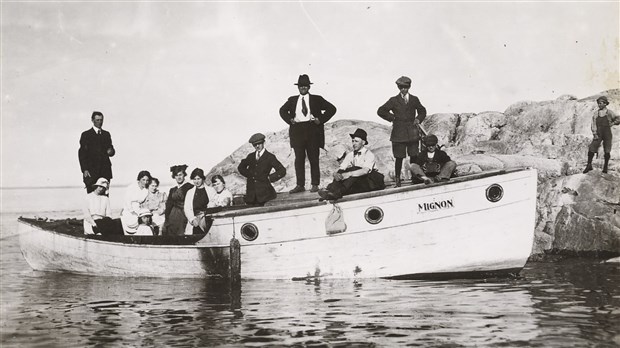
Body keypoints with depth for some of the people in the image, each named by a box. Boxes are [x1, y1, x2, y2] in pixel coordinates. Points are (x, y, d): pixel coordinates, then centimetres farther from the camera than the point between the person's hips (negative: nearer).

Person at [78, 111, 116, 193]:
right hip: (91, 171, -3)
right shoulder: (86, 135, 4)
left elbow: (111, 149, 21)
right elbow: (81, 153, 0)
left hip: (105, 171, 3)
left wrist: (111, 151, -5)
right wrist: (84, 170, -10)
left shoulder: (106, 134, 17)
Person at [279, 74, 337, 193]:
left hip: (312, 131, -2)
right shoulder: (292, 100, 14)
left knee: (314, 159, 0)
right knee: (299, 159, 0)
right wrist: (290, 120, 9)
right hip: (297, 131, 2)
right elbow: (282, 110, 27)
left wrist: (320, 120, -5)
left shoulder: (316, 99, 7)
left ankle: (315, 185, 5)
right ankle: (300, 185, 2)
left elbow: (331, 109, 4)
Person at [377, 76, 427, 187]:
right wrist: (392, 118, -1)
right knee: (399, 157, -2)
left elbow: (422, 111, 26)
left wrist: (418, 119, 7)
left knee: (414, 156, 1)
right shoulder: (394, 100, 5)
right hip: (399, 133, -2)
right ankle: (397, 179, 5)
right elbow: (381, 111, 3)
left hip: (412, 133, 2)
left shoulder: (414, 100, 13)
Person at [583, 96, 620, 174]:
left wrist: (612, 123, -5)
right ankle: (589, 165, 2)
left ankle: (606, 166, 17)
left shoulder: (609, 113, -1)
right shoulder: (595, 114, 4)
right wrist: (595, 134, -8)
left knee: (607, 151, 1)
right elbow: (593, 124, 0)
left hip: (607, 134, -1)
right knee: (591, 149, -9)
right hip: (598, 134, 1)